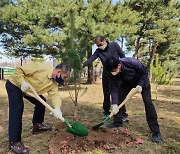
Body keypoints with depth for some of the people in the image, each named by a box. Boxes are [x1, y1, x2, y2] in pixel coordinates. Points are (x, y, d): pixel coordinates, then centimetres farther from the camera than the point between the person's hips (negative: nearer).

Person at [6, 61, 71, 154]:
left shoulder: (54, 83, -8)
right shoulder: (41, 68, -33)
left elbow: (55, 95, -17)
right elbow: (19, 69, -26)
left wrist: (57, 108, -34)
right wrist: (22, 83, -36)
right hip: (14, 84, -8)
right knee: (17, 108, -20)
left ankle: (37, 125, 24)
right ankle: (14, 142, -17)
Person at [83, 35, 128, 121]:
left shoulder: (114, 45, -5)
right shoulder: (98, 51, -1)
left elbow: (123, 56, -1)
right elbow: (90, 59, -15)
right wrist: (82, 66, -32)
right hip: (106, 75, 2)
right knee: (106, 95, 7)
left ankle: (124, 114, 10)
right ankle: (106, 113, 23)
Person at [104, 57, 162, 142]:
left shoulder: (131, 62, -39)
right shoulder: (112, 73, -27)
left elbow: (144, 70, -22)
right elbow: (113, 89, -23)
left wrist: (140, 85, -28)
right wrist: (114, 104, -31)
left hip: (141, 80, -4)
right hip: (127, 82, 4)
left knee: (148, 102, -12)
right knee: (118, 99, -6)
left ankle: (156, 131, -6)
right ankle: (117, 122, 13)